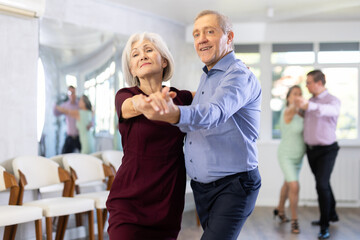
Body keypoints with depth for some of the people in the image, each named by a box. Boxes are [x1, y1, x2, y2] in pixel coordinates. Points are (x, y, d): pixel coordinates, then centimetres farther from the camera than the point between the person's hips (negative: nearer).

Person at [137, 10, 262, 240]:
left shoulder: (240, 75, -14)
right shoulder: (206, 77, 15)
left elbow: (215, 112, -36)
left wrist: (175, 114, -56)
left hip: (233, 186, -9)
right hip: (201, 186, 9)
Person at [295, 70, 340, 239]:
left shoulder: (333, 101, -14)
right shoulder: (310, 101, 7)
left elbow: (332, 111, -42)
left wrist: (308, 105, -58)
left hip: (326, 150, -7)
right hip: (311, 149, 7)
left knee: (322, 185, -18)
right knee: (323, 183, 20)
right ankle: (331, 214, 40)